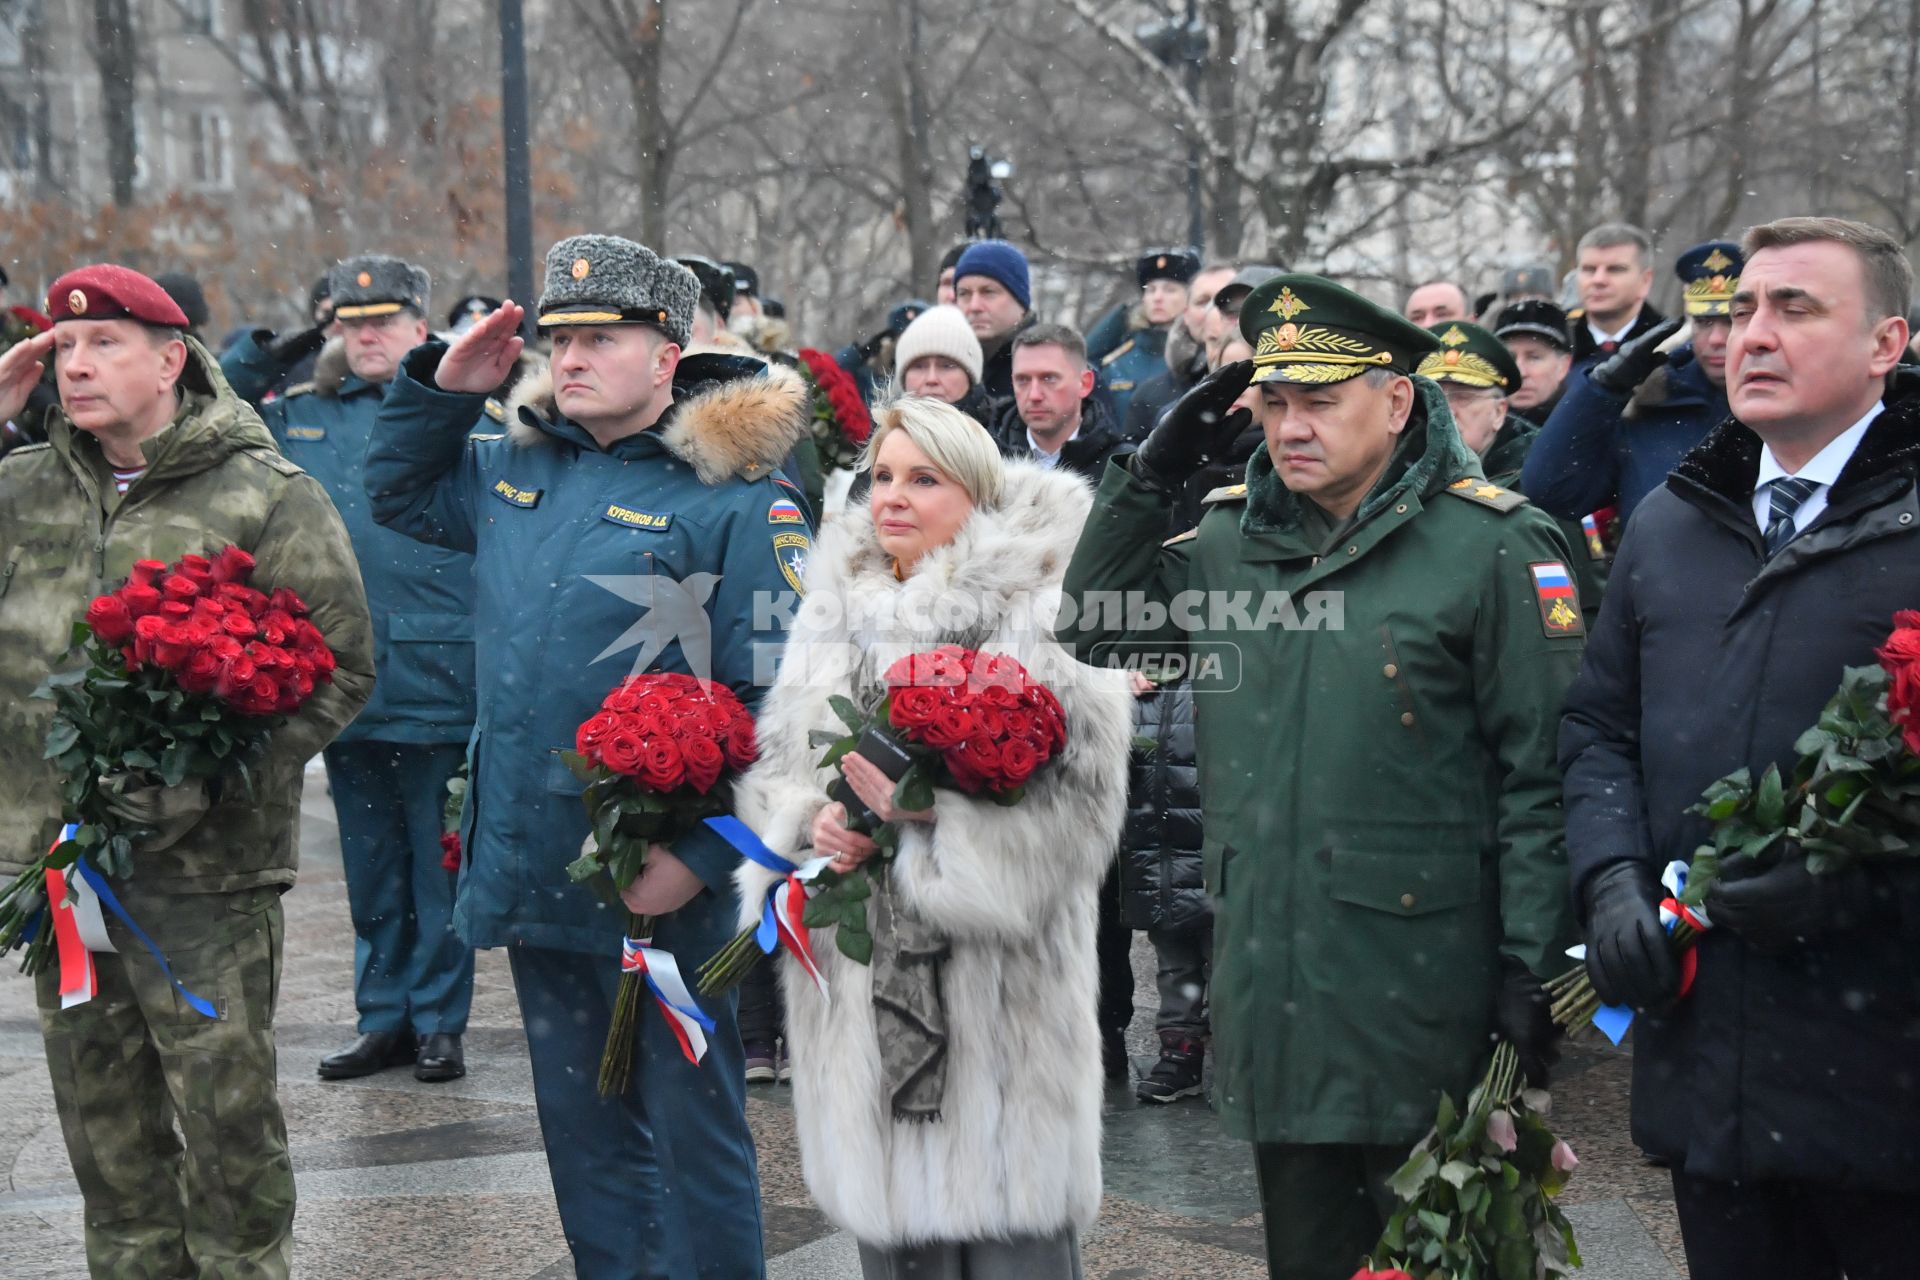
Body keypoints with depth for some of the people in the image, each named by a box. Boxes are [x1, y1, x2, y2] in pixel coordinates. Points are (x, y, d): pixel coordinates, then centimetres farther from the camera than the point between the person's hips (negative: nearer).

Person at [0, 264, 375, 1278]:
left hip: (203, 873, -5)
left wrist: (211, 778, -19)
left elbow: (340, 666, -7)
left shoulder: (268, 497, -5)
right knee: (104, 1131, 16)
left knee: (227, 1119, 2)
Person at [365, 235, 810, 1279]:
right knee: (581, 1125, 18)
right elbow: (397, 493, 30)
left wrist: (703, 855, -22)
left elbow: (775, 704, -16)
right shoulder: (516, 467, 10)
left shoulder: (737, 498, -12)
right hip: (530, 871, 7)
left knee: (690, 1128, 5)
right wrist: (439, 390, 12)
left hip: (660, 885, -7)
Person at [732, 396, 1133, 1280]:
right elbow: (775, 767, 17)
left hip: (995, 986, -5)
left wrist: (922, 805, -22)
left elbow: (1074, 791, -15)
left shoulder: (1036, 616, -7)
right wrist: (811, 823, -5)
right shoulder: (832, 615, 14)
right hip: (864, 986, 6)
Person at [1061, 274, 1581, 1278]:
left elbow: (1540, 772, -9)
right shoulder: (1231, 538, 10)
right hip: (1271, 989, 5)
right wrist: (1150, 471, 5)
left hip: (1419, 997, -5)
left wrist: (1531, 964, -12)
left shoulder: (1492, 544, -7)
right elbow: (1092, 626, 16)